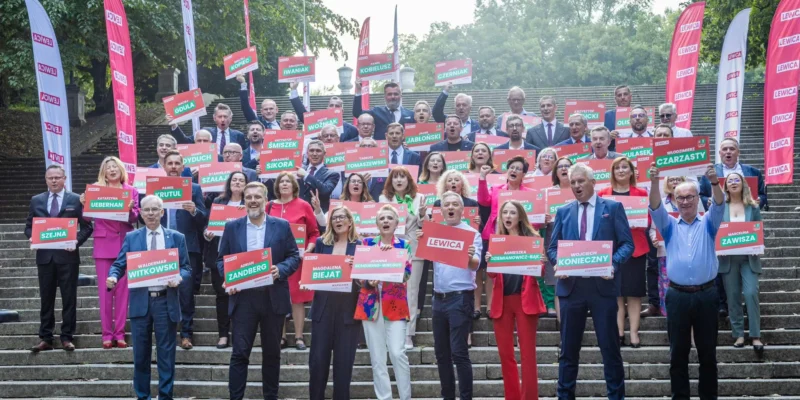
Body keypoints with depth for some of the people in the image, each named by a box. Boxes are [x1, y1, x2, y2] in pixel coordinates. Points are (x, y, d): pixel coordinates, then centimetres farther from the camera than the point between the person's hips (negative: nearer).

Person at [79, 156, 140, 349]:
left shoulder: (131, 190, 8)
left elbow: (135, 218, 3)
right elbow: (87, 217, 3)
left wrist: (130, 209, -17)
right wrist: (84, 203, -15)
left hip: (125, 243, 1)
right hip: (103, 244, -1)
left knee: (123, 289, 2)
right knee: (105, 289, 0)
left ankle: (120, 333, 6)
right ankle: (107, 334, 4)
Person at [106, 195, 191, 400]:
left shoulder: (176, 237, 6)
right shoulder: (131, 237, 8)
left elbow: (186, 268, 4)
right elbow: (119, 265, 3)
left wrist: (179, 278, -18)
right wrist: (113, 277, -18)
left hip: (166, 301, -1)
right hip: (140, 301, 1)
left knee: (166, 353, 3)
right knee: (141, 353, 7)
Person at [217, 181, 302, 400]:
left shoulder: (282, 226, 3)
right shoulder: (232, 227, 6)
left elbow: (294, 257, 3)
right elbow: (221, 259, 8)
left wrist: (280, 270, -16)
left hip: (273, 298, 0)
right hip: (243, 297, 0)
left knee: (272, 352, 10)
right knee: (239, 352, -1)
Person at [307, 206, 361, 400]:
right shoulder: (321, 243, 9)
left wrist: (356, 267, -18)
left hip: (348, 308, -1)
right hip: (323, 306, 1)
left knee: (344, 359, 2)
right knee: (318, 357, 0)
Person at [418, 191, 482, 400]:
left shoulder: (471, 233, -3)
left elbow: (475, 266, -13)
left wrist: (469, 257, -36)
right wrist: (420, 242, -13)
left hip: (460, 297, -5)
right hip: (439, 298, 6)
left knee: (458, 352, -10)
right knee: (441, 353, 10)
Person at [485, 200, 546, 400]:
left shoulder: (532, 238, 3)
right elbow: (492, 274, 8)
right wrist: (488, 261, -12)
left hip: (525, 299, -3)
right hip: (502, 300, 3)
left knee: (527, 353, -4)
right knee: (505, 353, 5)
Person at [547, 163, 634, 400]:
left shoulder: (613, 208, 3)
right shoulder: (563, 212, 11)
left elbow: (627, 244, -1)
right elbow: (553, 248, 11)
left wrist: (613, 263, -19)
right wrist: (558, 263, -11)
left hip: (603, 285, -2)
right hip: (571, 286, 3)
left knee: (609, 345, 3)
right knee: (568, 347, 8)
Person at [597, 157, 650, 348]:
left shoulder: (641, 193, 6)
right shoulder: (603, 194, 7)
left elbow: (648, 220, 2)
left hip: (635, 247, 0)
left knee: (634, 292, 0)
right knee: (615, 292, 1)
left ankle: (634, 332, 3)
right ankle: (619, 332, 4)